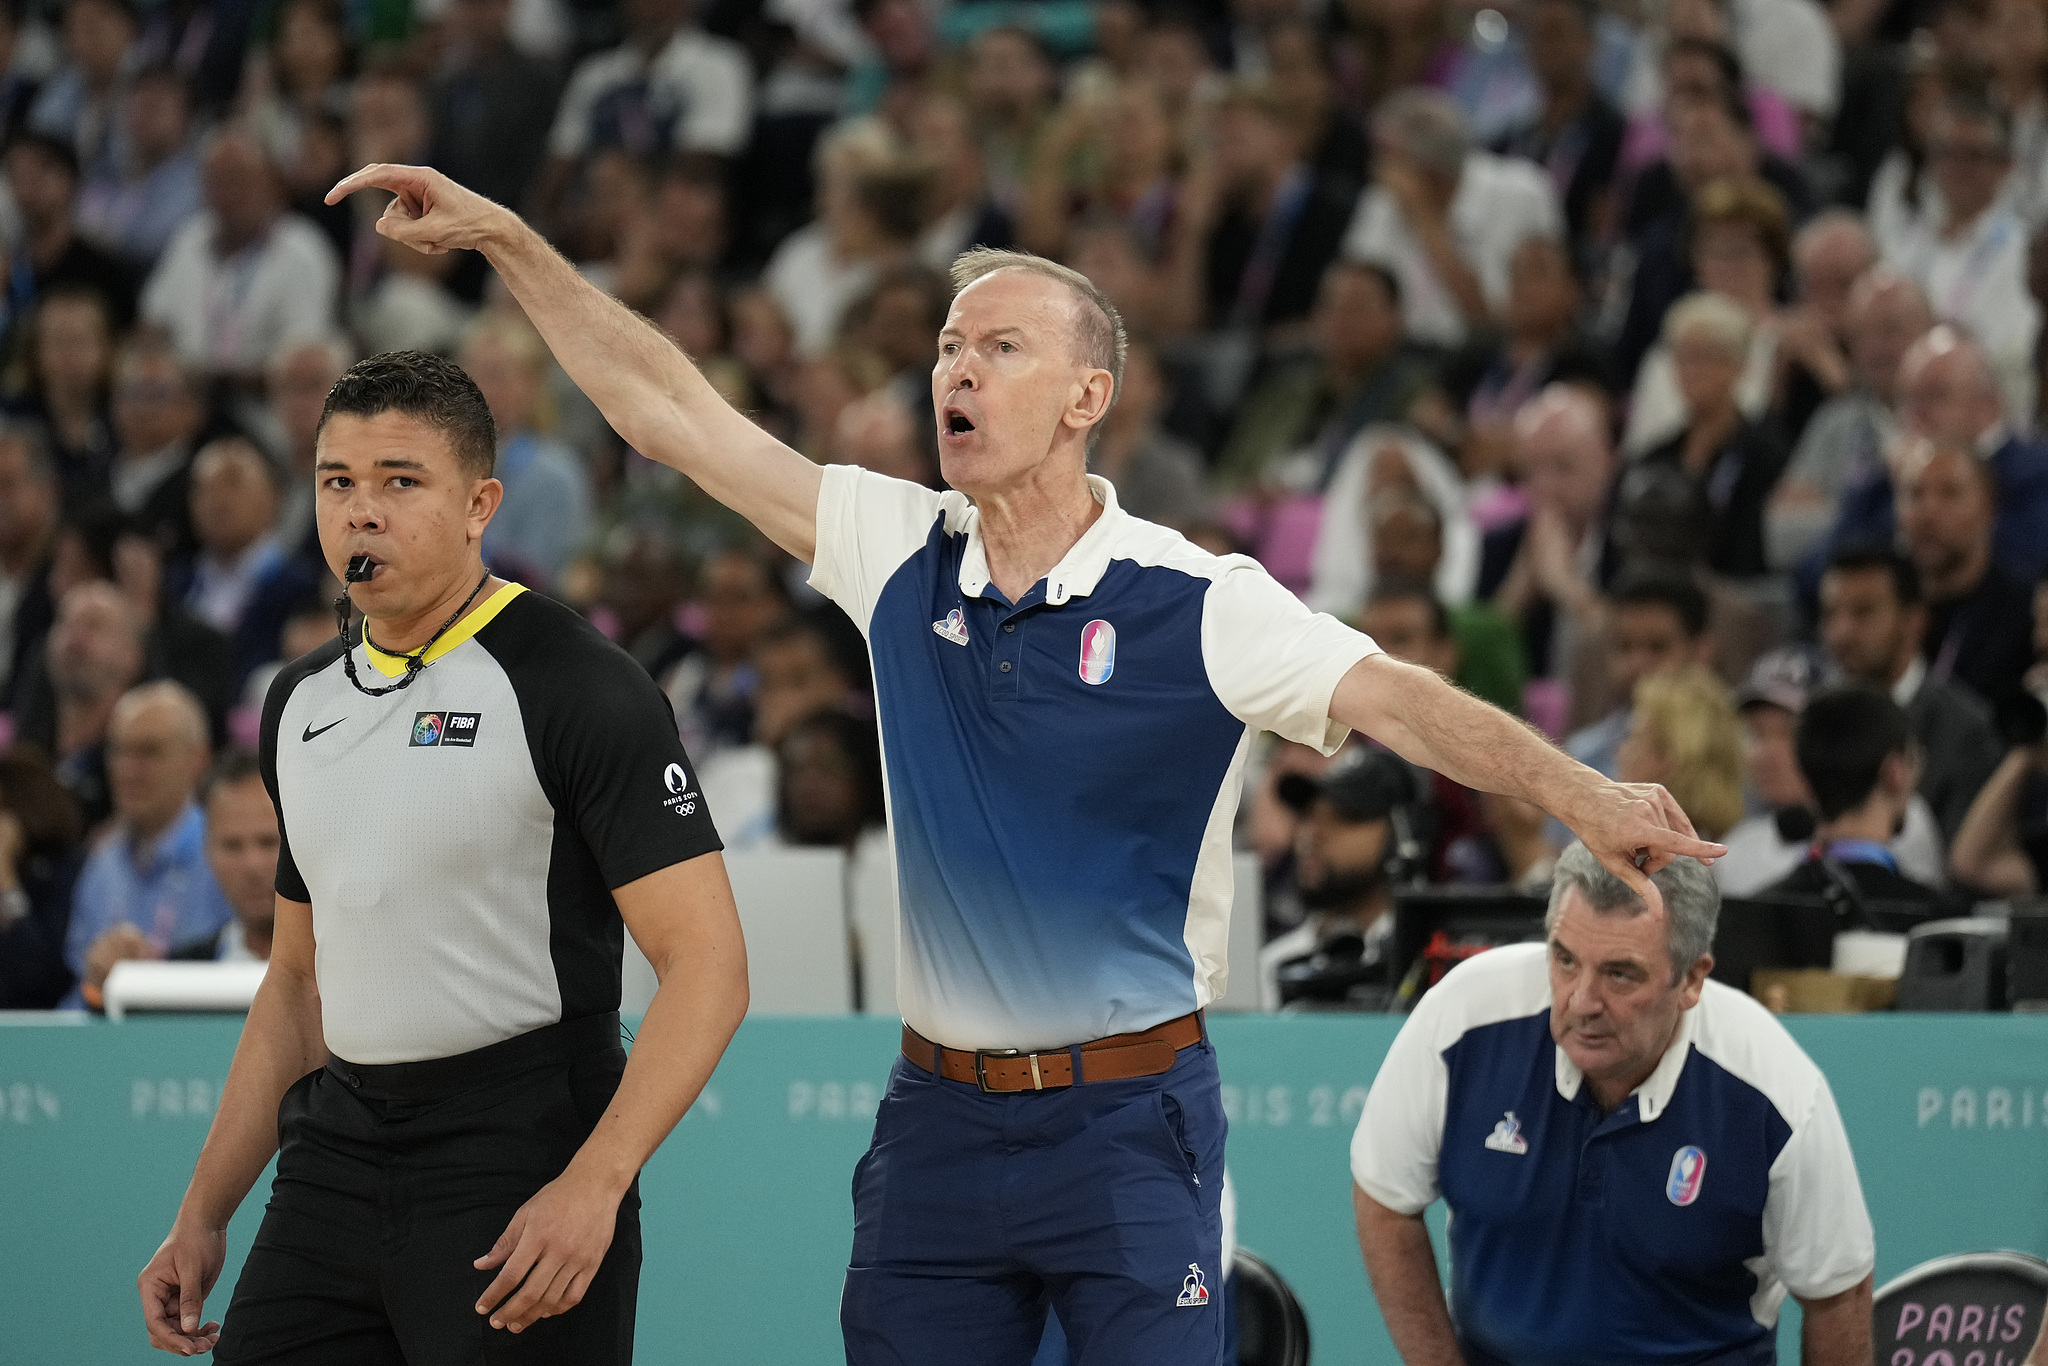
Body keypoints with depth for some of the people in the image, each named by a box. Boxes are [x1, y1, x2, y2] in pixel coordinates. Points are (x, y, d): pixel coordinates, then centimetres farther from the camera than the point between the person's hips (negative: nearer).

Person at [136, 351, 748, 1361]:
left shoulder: (576, 688, -9)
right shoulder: (303, 701, 13)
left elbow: (706, 965, -15)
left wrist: (592, 1185, -26)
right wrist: (203, 1215, 16)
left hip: (521, 1158, -6)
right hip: (336, 1154, 6)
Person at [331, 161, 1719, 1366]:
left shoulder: (1195, 604, -8)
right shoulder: (902, 556, 5)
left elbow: (1398, 699, -19)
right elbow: (668, 408, 8)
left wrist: (1584, 795, -36)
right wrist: (508, 239, 5)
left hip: (1127, 1120, -4)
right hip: (938, 1119, 4)